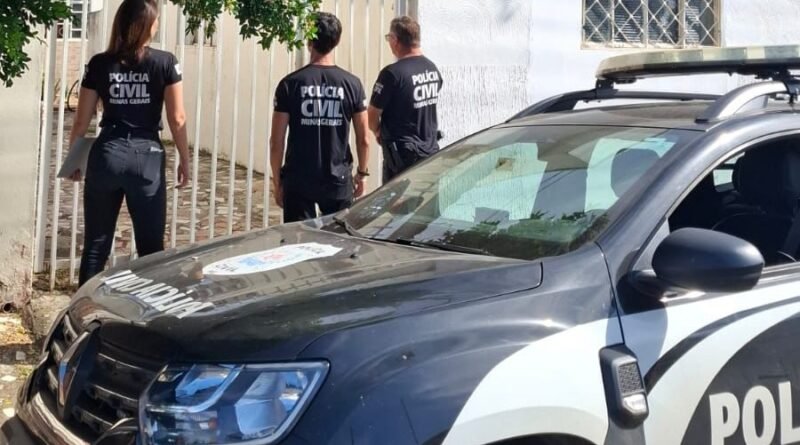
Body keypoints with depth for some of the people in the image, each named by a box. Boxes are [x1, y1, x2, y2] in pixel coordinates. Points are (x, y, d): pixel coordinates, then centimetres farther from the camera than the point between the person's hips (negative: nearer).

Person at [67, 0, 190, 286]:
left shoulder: (99, 64, 2)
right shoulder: (165, 63, -3)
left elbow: (82, 122, 5)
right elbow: (177, 119, -2)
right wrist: (185, 161, 8)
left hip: (107, 155, 2)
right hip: (147, 157, -1)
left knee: (96, 243, 8)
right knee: (151, 245, 7)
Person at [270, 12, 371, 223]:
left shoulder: (290, 84, -5)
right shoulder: (351, 84, -3)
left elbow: (277, 141, -5)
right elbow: (363, 139, 1)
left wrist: (277, 181, 6)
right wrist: (362, 173, 16)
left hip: (298, 180, -1)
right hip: (338, 181, 1)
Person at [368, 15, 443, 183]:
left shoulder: (392, 73, -18)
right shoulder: (433, 69, 6)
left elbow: (372, 116, -14)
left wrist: (378, 132, 7)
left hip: (403, 155, -7)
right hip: (431, 151, 7)